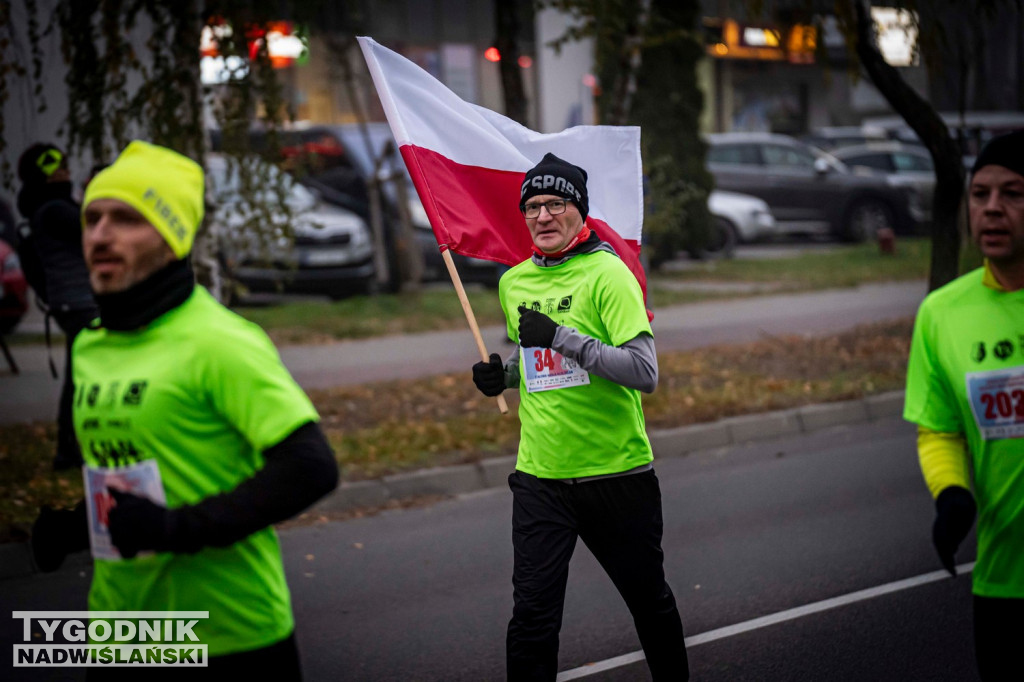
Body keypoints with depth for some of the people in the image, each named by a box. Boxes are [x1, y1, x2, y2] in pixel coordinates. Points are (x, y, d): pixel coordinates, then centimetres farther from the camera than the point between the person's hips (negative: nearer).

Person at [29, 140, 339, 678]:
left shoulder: (219, 343, -13)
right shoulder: (90, 347, 10)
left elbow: (311, 467, -19)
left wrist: (182, 527, -23)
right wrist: (72, 525, 5)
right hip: (118, 637, 7)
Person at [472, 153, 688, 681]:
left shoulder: (607, 273, -11)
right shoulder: (513, 283, 7)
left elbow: (645, 372, -20)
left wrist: (562, 338, -24)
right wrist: (504, 374, 5)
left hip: (617, 474, -3)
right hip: (540, 478, 3)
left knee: (650, 600, 15)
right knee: (532, 615, -6)